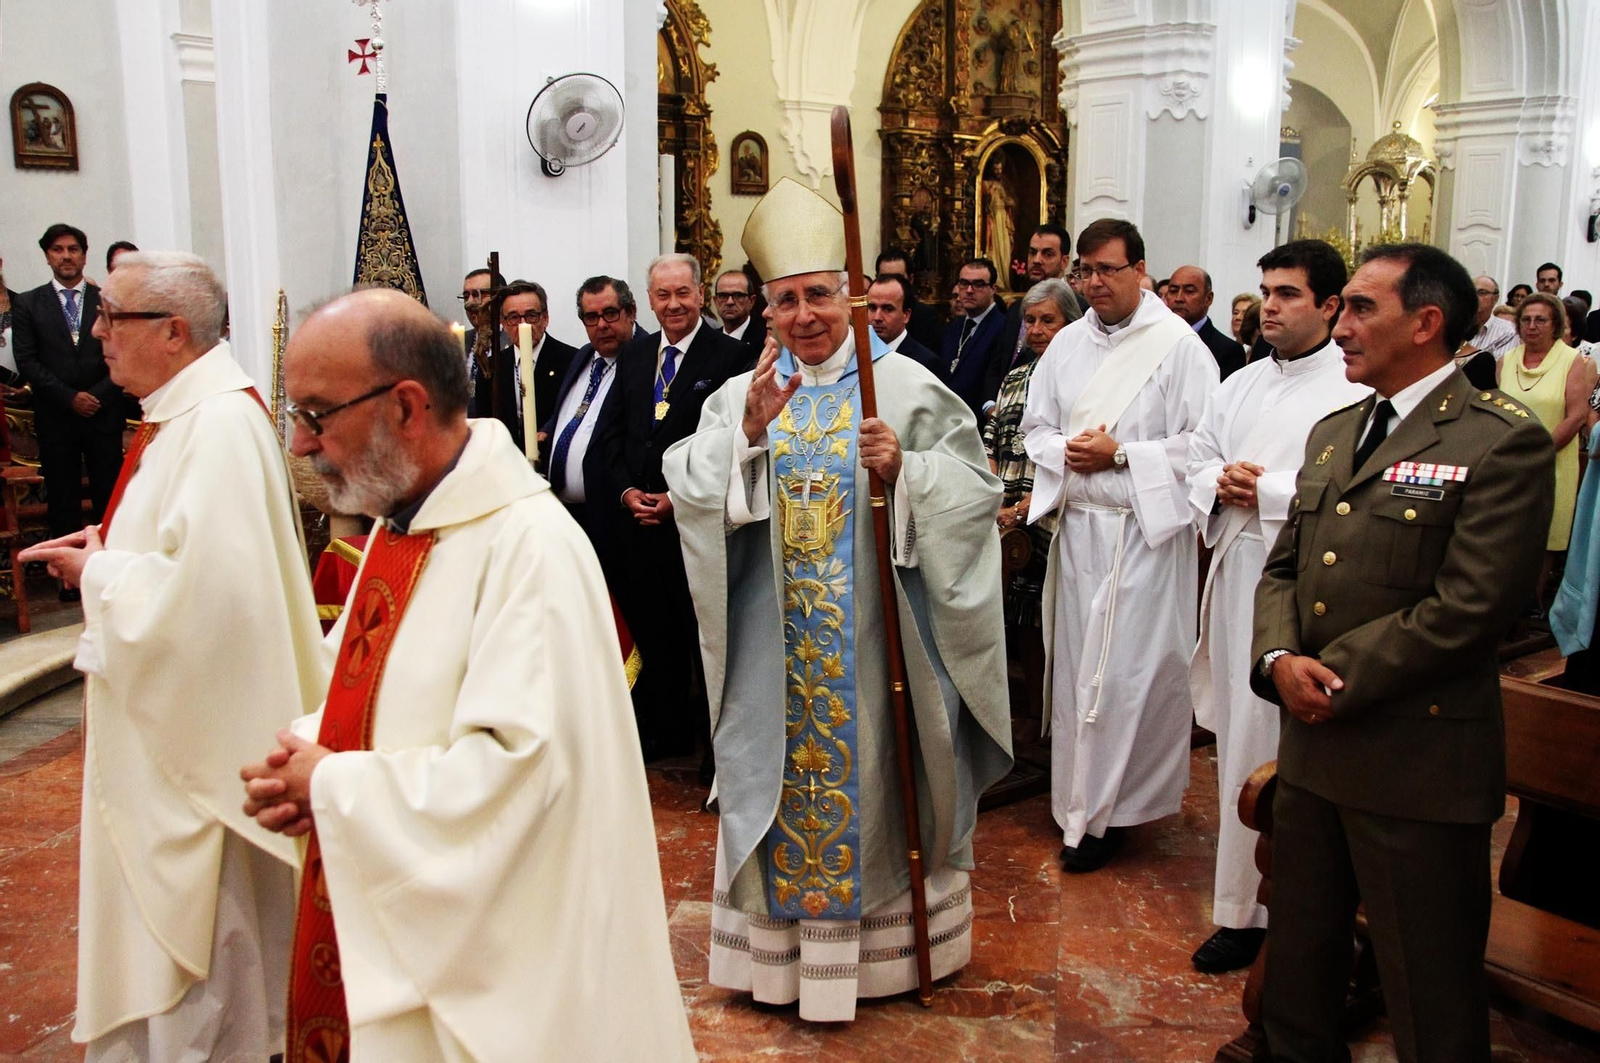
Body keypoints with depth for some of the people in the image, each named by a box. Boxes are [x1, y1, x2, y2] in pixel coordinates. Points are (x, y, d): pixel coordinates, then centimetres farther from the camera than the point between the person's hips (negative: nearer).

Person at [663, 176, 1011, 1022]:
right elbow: (687, 486, -6)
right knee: (780, 775, 11)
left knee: (874, 776, 9)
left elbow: (974, 490, -6)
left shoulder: (906, 387, -2)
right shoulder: (744, 394, 5)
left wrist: (904, 469, -23)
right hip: (778, 639, 3)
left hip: (875, 635, -2)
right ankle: (778, 945, 27)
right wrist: (747, 432, -20)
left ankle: (884, 939, 28)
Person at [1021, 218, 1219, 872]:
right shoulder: (1067, 343, 11)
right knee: (1076, 660, 9)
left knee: (1131, 667, -2)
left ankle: (1112, 810, 10)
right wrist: (1065, 449, -5)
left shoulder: (1179, 344, -5)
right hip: (1078, 523, 5)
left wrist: (1121, 456, -15)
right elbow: (1036, 427, 16)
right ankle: (1080, 799, 23)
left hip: (1145, 530, -5)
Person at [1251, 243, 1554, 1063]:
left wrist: (1331, 678, -14)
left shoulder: (1502, 442, -11)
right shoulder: (1332, 433, 13)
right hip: (1313, 748, 7)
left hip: (1419, 764, -7)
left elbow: (1465, 609, -18)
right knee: (1297, 973, 21)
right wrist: (1279, 659, -7)